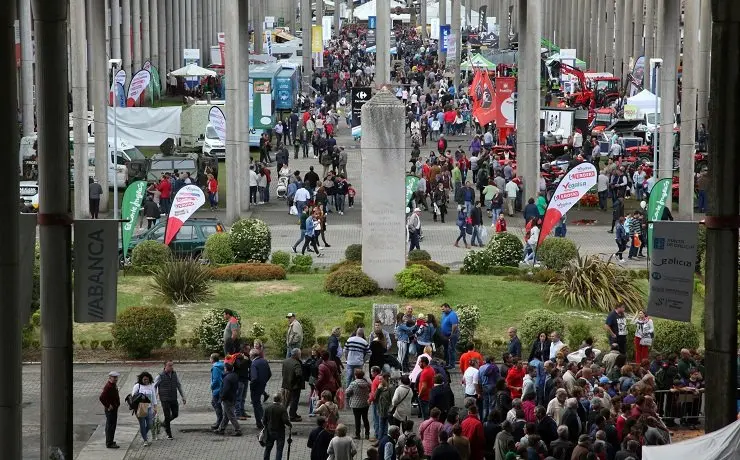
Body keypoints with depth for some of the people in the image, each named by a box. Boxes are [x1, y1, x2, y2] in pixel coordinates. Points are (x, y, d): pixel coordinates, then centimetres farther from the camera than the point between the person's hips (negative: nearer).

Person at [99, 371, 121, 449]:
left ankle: (110, 441, 30)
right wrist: (108, 406, -23)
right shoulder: (108, 386, -22)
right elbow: (101, 398, -30)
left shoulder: (114, 385, 10)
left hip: (114, 408, 11)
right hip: (110, 409, -11)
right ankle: (109, 443, -2)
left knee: (112, 425, 19)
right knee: (111, 425, -6)